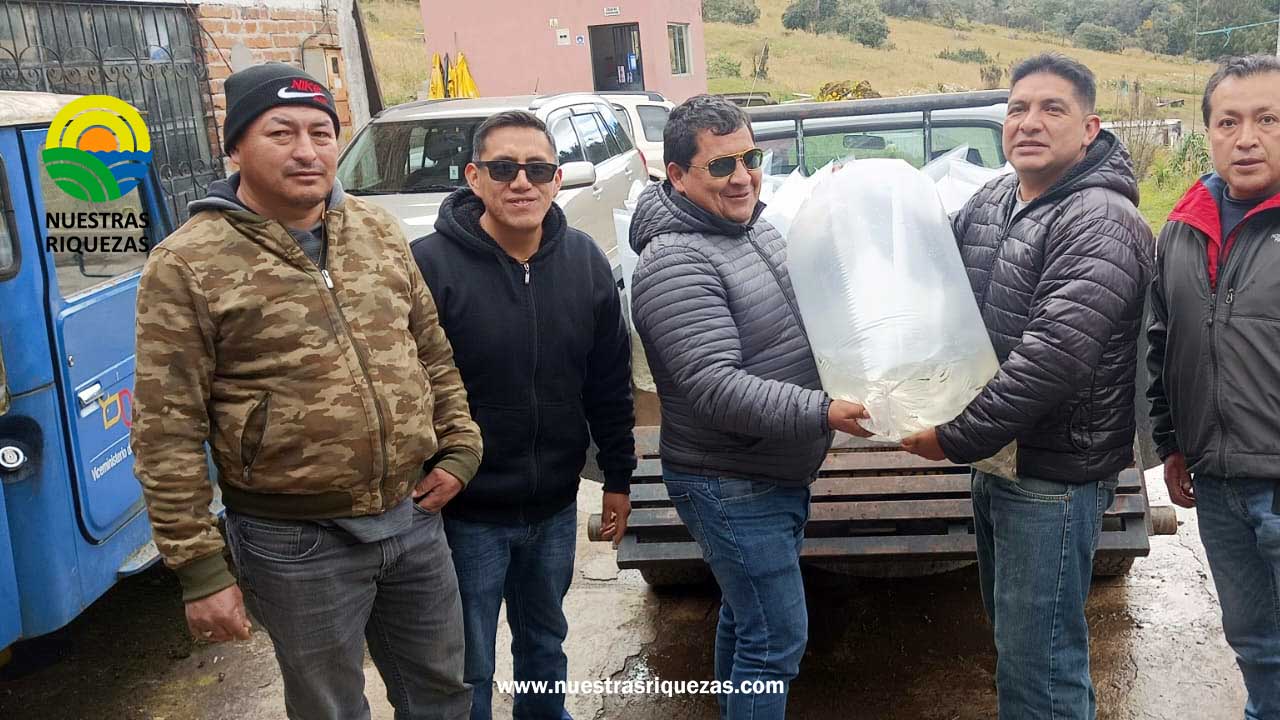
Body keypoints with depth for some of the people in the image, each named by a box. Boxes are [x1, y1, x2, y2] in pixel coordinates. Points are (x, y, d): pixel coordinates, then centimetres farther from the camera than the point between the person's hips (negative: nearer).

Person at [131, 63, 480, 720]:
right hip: (296, 544, -4)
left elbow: (432, 351, 13)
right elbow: (167, 433, -12)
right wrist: (199, 568, -12)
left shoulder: (377, 230, 4)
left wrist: (459, 448, 5)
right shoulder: (186, 266, -11)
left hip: (415, 516, 5)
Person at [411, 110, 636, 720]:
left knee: (545, 641, 25)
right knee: (469, 670, 11)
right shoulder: (430, 265, -18)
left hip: (556, 509, 5)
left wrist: (618, 476, 9)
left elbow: (611, 383, 7)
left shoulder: (585, 261, -2)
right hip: (467, 515, -4)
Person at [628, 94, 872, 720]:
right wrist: (825, 412, -34)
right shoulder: (676, 263, -22)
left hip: (780, 474, 9)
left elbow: (806, 313, 23)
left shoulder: (755, 228, 7)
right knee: (777, 640, -2)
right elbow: (717, 390, -29)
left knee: (745, 617, 22)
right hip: (732, 488, -9)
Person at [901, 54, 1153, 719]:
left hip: (1054, 478, -9)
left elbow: (1053, 357, -29)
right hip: (997, 457, 9)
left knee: (1038, 664, 0)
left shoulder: (1100, 224, -20)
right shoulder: (990, 202, 7)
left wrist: (957, 438, -23)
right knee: (1012, 633, 23)